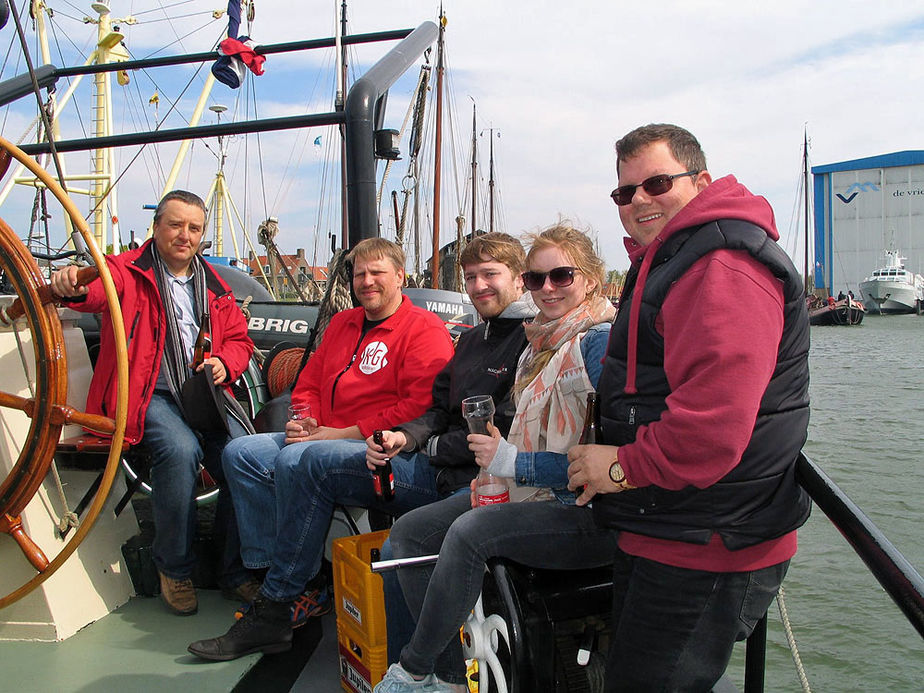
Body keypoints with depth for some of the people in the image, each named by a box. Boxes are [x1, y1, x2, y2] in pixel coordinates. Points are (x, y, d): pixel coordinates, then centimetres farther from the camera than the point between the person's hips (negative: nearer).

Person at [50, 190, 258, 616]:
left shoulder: (214, 285, 21)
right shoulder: (128, 271, 6)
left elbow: (239, 339, 23)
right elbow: (100, 288, -18)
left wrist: (224, 364, 0)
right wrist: (74, 287, -43)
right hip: (149, 395, -4)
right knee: (180, 449, -33)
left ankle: (236, 572, -1)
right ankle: (174, 568, -9)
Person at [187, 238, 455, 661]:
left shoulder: (425, 330, -4)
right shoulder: (342, 324, 23)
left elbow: (421, 407, -17)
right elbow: (308, 384, 28)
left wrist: (343, 433, -16)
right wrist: (302, 420, 4)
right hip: (327, 441, 9)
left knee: (299, 461, -32)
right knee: (241, 453, -3)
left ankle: (276, 607, -19)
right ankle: (295, 588, -11)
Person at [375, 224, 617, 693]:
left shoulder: (600, 342, -15)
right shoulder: (540, 341, 13)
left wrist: (512, 462, -18)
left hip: (591, 514, -9)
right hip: (529, 490, 10)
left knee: (470, 531, -31)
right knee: (409, 532, 1)